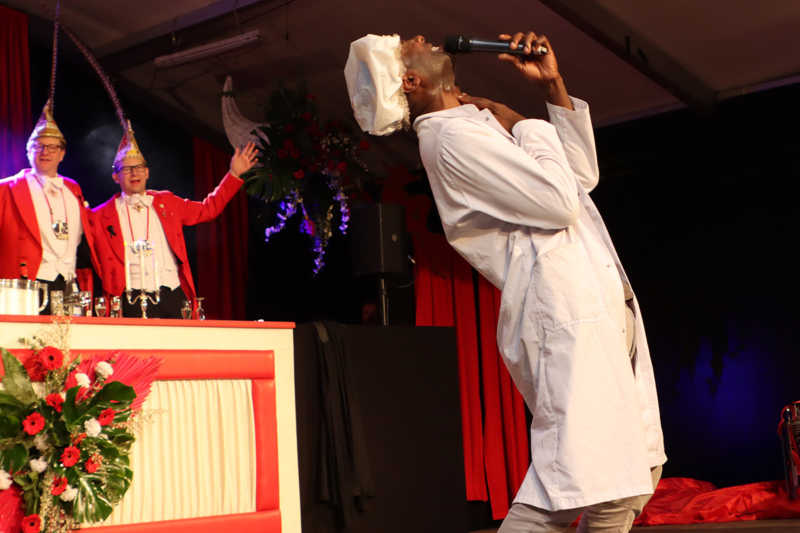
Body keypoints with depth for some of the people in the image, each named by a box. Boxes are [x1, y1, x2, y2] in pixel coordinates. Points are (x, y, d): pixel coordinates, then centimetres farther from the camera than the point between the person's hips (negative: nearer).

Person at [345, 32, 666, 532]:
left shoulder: (479, 122, 21)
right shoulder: (453, 136, -9)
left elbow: (582, 174, 23)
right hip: (566, 302, -10)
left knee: (637, 469, 10)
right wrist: (522, 125, -2)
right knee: (580, 473, -18)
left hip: (601, 299, 10)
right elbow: (559, 202, -16)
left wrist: (553, 85, 16)